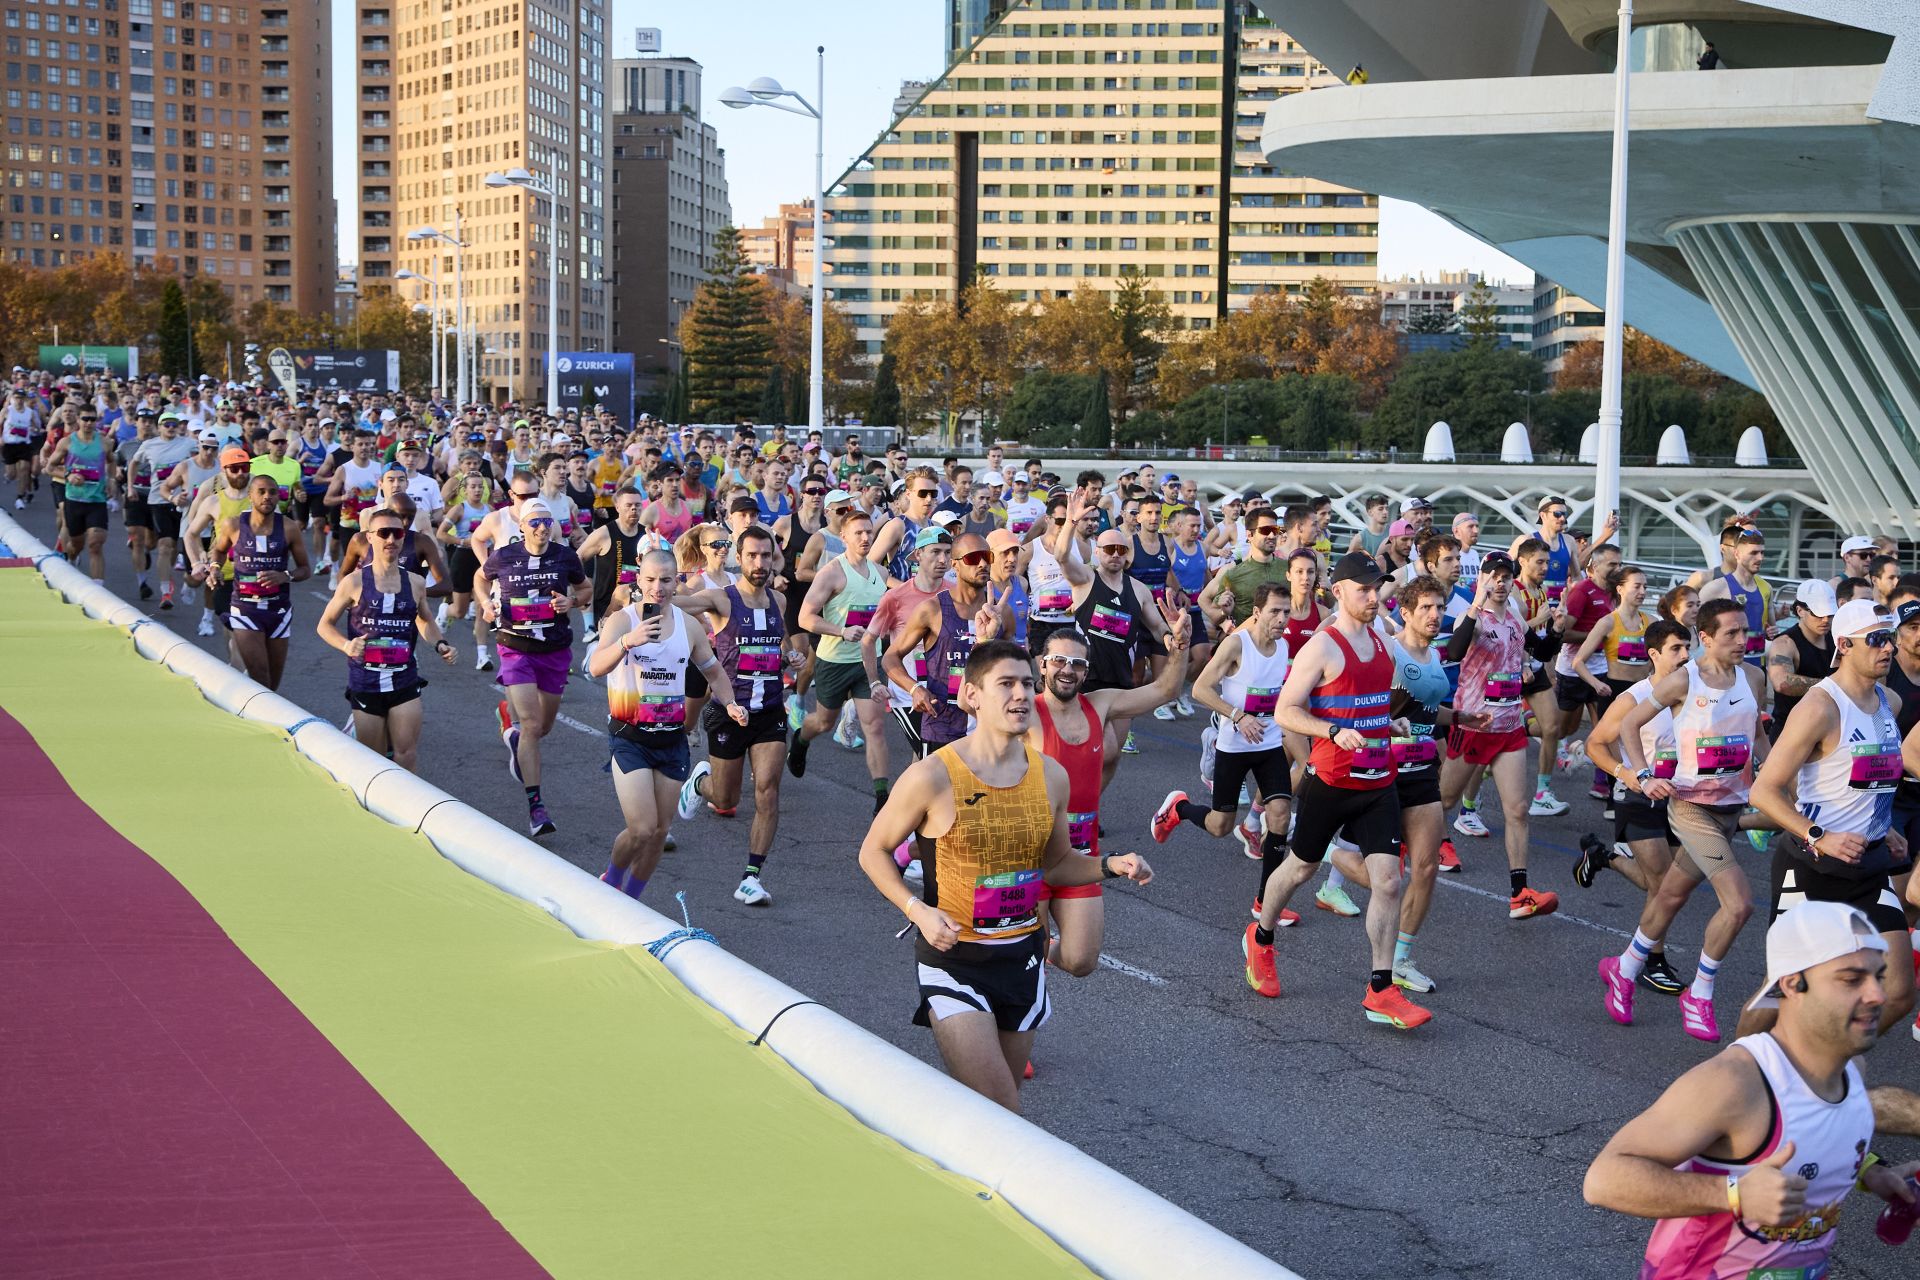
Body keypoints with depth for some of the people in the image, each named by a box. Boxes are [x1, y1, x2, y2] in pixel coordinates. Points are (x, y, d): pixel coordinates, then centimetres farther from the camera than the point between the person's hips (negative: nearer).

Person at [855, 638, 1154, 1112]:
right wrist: (918, 910, -16)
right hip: (953, 956, -5)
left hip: (1023, 957, 5)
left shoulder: (1050, 776, 2)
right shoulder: (932, 777, -14)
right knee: (998, 1114, -15)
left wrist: (1112, 865, -3)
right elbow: (874, 851, -1)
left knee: (1000, 1103, 14)